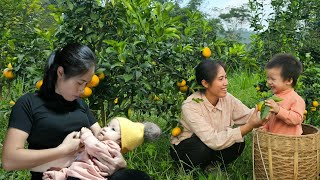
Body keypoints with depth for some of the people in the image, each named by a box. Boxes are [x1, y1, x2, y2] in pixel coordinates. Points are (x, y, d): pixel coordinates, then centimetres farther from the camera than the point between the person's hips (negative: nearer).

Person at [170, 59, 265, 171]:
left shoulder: (227, 98, -12)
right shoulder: (190, 106, -29)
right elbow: (214, 141, -37)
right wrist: (250, 126, -41)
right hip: (183, 148, -5)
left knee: (238, 143, -20)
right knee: (204, 147, -35)